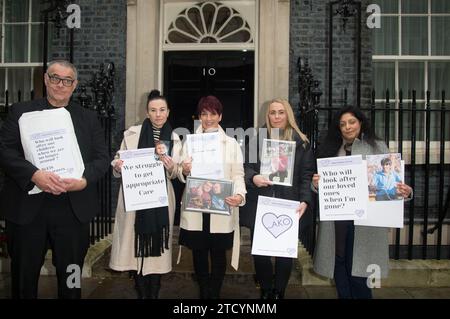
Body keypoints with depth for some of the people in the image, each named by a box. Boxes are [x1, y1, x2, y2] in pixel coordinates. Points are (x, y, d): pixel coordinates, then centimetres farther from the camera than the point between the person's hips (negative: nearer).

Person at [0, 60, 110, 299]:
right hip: (28, 207, -1)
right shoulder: (20, 112, 6)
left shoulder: (89, 118, 11)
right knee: (24, 275, 13)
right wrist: (33, 174, -20)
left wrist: (85, 180, -14)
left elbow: (102, 158, 5)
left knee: (71, 276, 12)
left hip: (73, 208, 1)